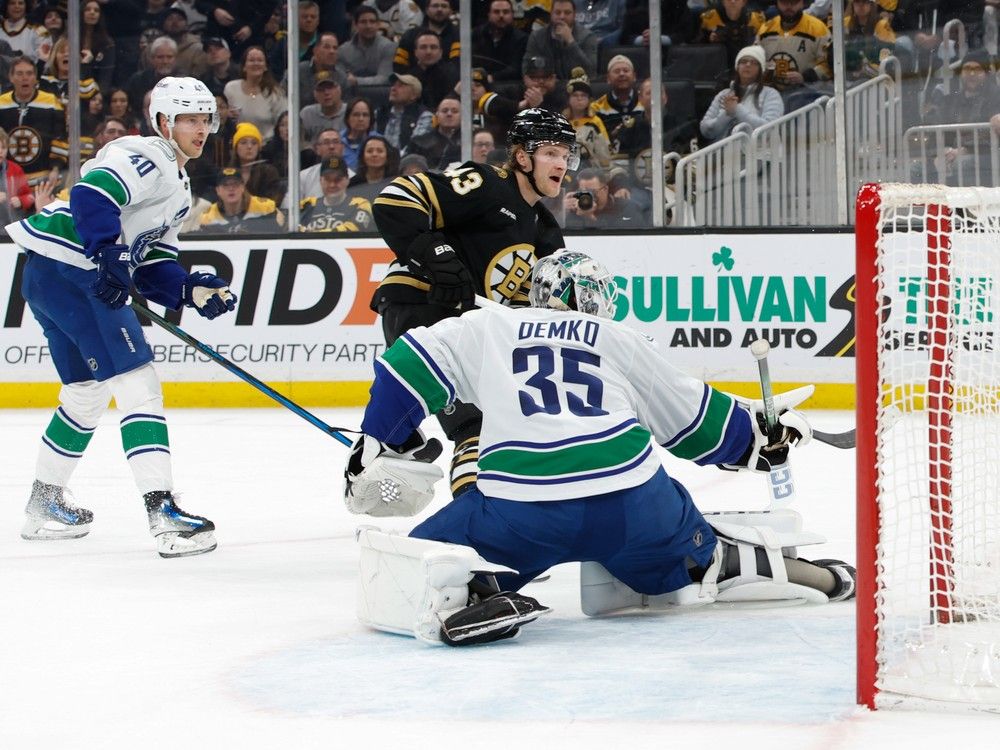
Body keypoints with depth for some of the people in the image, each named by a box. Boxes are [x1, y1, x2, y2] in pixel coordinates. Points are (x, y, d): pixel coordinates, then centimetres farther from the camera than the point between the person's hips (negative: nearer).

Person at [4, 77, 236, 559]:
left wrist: (191, 289, 3)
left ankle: (44, 503, 36)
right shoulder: (145, 158, -10)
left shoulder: (177, 188, 22)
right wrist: (110, 257, -30)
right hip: (67, 269, -11)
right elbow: (91, 196, -25)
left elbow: (153, 263, 19)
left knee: (88, 391, 23)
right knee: (137, 383, -15)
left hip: (64, 278, 11)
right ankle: (162, 513, -21)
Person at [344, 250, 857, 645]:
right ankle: (794, 572, 17)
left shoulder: (488, 327, 22)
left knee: (413, 567, 11)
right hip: (631, 501, 2)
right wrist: (759, 434, 44)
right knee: (692, 553, 32)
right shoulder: (619, 340, 24)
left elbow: (411, 366, 13)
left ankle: (459, 599, -20)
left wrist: (379, 448, 23)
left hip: (518, 510, -2)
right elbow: (691, 418, 28)